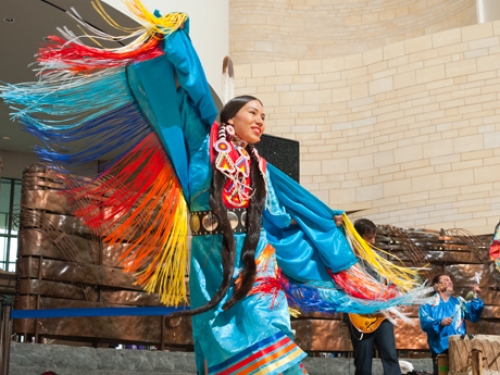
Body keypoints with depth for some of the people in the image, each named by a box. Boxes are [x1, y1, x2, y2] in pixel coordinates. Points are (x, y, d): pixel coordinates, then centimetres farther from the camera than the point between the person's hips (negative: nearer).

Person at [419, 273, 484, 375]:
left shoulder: (459, 302, 16)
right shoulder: (428, 304, 6)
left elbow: (473, 315, 0)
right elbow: (425, 323, -10)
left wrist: (475, 298, -14)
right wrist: (440, 323, -27)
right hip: (440, 348, -2)